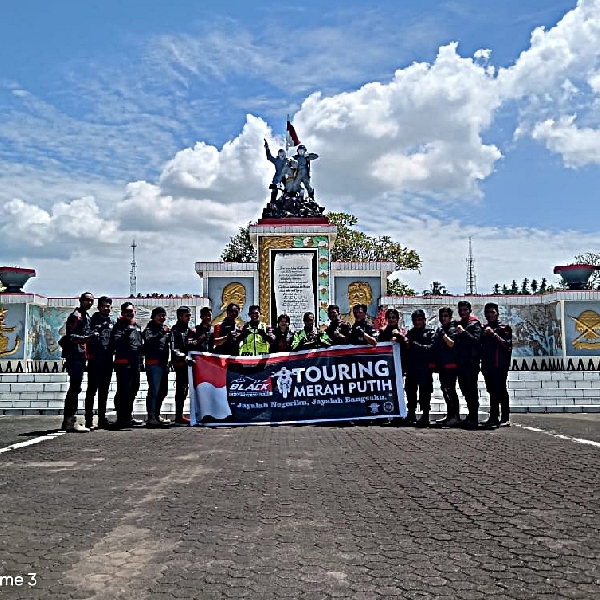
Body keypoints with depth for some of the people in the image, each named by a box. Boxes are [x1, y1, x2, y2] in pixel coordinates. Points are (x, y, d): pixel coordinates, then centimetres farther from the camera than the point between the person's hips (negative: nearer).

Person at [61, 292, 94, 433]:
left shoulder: (86, 316, 21)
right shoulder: (76, 315, -8)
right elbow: (71, 336, -18)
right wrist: (87, 338, -28)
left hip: (81, 355, 10)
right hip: (75, 354, -10)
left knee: (74, 388, 14)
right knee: (75, 388, -14)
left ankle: (67, 420, 21)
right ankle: (71, 421, -16)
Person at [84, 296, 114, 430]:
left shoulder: (112, 322, 13)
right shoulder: (93, 320, -1)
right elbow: (88, 337, -10)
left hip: (108, 360, 5)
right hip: (95, 359, -5)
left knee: (104, 390, 11)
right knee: (92, 389, -4)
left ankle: (102, 419, 19)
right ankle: (89, 420, -2)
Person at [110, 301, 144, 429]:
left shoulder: (137, 327, 20)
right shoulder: (120, 325, -3)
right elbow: (114, 342, -17)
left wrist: (141, 359, 20)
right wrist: (126, 332, -26)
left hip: (135, 363, 8)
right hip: (124, 362, -8)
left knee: (133, 390, 15)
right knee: (123, 391, -11)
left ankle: (128, 417, 26)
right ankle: (121, 419, -9)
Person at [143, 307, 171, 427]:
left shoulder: (164, 328, 19)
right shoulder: (149, 328, -2)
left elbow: (170, 342, 28)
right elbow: (149, 340, -23)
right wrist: (162, 332, -31)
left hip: (163, 364, 8)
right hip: (153, 364, -8)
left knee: (163, 391, 14)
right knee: (154, 390, -13)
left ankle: (155, 415, 25)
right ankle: (151, 417, -13)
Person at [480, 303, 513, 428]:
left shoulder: (504, 328, -1)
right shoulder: (483, 329, 14)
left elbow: (507, 345, -13)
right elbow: (481, 346, 18)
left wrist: (494, 334, -16)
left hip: (499, 366, -5)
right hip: (487, 366, 5)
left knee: (501, 390, -5)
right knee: (492, 391, 11)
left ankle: (505, 418, -2)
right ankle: (493, 417, 17)